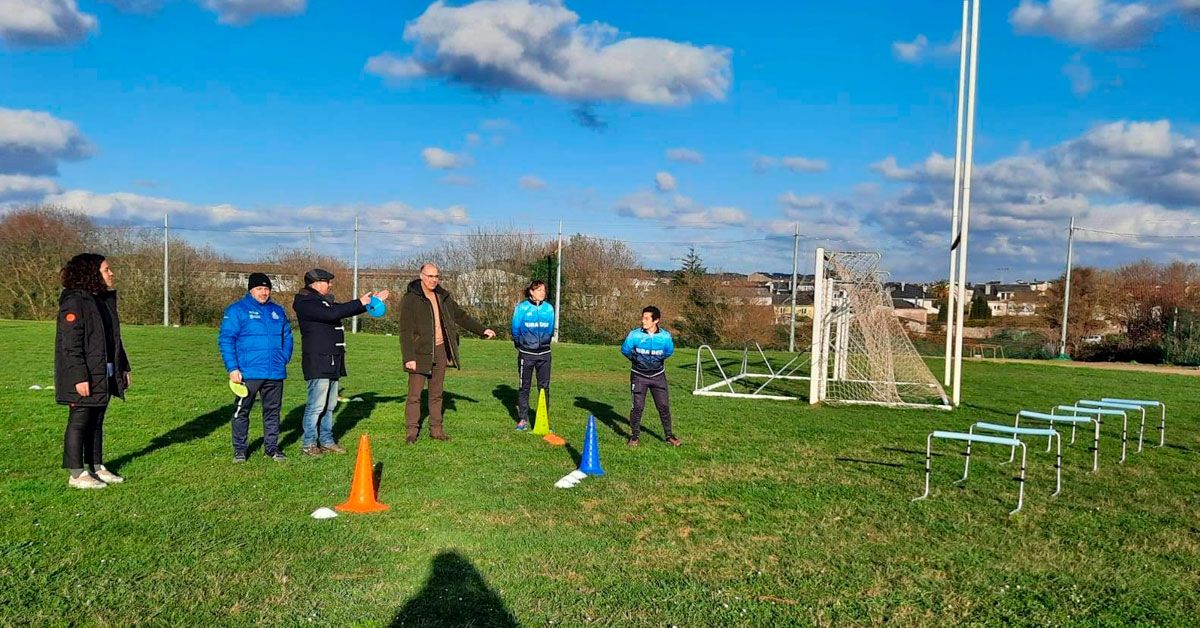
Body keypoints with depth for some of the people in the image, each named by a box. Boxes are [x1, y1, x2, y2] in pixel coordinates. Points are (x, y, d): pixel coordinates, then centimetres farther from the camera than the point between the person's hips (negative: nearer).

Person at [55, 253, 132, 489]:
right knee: (79, 422, 0)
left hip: (105, 376, 9)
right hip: (84, 378, -8)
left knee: (96, 422, 15)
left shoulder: (106, 300, 13)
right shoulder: (74, 303, -14)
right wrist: (79, 377, -23)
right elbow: (70, 345, -19)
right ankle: (76, 474, 7)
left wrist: (123, 368, 17)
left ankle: (96, 467, 24)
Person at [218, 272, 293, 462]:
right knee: (241, 411, 5)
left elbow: (287, 336, 20)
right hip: (248, 373, -4)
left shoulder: (277, 311, 12)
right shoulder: (237, 310, -4)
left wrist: (284, 359, 6)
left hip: (275, 373, 4)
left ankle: (271, 446, 23)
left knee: (273, 411, 12)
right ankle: (239, 449, 17)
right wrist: (232, 368, -14)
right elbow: (225, 340, -8)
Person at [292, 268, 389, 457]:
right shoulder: (306, 304, -12)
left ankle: (326, 441, 22)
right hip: (318, 362, -10)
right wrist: (359, 303, -19)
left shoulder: (324, 302, 19)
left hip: (332, 362, 10)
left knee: (329, 405, 14)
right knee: (316, 405, -6)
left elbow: (344, 310, 25)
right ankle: (308, 444, 2)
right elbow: (332, 314, -25)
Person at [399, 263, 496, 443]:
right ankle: (412, 430, 7)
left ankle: (436, 429, 19)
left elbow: (460, 316, 21)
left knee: (437, 393, 12)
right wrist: (409, 357, -19)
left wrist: (482, 330, 18)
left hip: (440, 350, 6)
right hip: (421, 352, -6)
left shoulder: (443, 296, 10)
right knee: (415, 393, -2)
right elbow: (405, 330, -13)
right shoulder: (410, 299, -9)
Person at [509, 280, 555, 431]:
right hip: (526, 353, -2)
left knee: (544, 387, 4)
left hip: (544, 353, 2)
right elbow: (515, 329, 0)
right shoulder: (521, 308, -10)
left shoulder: (549, 308, -2)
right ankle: (523, 419, 14)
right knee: (524, 387, 6)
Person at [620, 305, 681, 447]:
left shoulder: (665, 336, -13)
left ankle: (669, 435, 18)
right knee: (638, 406, 0)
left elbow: (669, 351, 7)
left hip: (658, 375, 1)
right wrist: (636, 359, 5)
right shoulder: (635, 334, -17)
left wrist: (658, 359, 4)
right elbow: (625, 349, -1)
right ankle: (634, 436, 15)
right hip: (639, 376, -1)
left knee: (664, 406, 4)